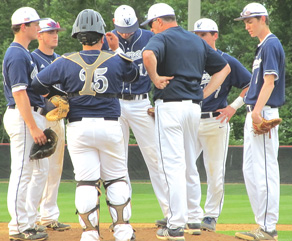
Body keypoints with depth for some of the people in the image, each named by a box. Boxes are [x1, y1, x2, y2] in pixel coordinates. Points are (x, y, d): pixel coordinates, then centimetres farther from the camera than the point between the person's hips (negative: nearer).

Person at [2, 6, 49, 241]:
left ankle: (27, 222, 17)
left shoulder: (25, 54, 17)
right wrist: (33, 127, -24)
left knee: (41, 171, 13)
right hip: (22, 117, -11)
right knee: (22, 172, -8)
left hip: (34, 115, 11)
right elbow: (19, 94, -21)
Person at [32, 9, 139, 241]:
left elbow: (38, 85, 1)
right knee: (116, 179, 12)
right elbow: (133, 73, 20)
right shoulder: (115, 60, 0)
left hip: (79, 127, 0)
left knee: (86, 182, 0)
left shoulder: (65, 62, -3)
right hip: (110, 126, 0)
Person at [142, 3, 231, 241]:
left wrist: (155, 78, -14)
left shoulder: (161, 38, -4)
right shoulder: (197, 41, 18)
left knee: (173, 164, -8)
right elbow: (224, 67, 23)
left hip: (170, 105, -7)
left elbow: (148, 55, -29)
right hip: (194, 106, 7)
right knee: (188, 165, 16)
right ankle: (190, 217, 23)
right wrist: (204, 94, 15)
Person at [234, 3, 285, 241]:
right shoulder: (263, 46, 19)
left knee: (265, 171, -11)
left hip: (264, 114, -11)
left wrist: (258, 110, -27)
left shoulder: (271, 45, -10)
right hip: (254, 114, 11)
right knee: (250, 170, 11)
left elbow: (270, 81, -19)